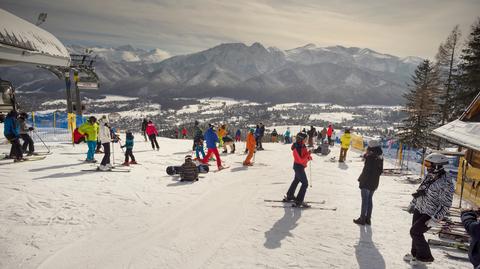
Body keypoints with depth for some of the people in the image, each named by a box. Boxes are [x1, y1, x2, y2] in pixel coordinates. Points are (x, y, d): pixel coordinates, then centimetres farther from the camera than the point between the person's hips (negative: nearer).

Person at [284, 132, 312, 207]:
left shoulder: (302, 146, 2)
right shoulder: (296, 148, -25)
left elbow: (305, 154, 13)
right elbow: (300, 160, -28)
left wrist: (309, 157, -6)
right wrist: (308, 154, -30)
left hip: (300, 166, 10)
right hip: (298, 166, -10)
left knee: (296, 180, 24)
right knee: (305, 183, -7)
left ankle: (289, 196, 39)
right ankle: (299, 201, -3)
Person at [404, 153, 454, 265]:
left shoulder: (446, 184, -24)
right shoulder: (429, 176, 2)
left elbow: (445, 205, -22)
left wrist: (435, 219, -23)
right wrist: (413, 203, 22)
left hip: (429, 215, -7)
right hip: (418, 210, 7)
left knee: (415, 232, -6)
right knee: (416, 232, 14)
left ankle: (425, 256, 12)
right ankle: (415, 253, 33)